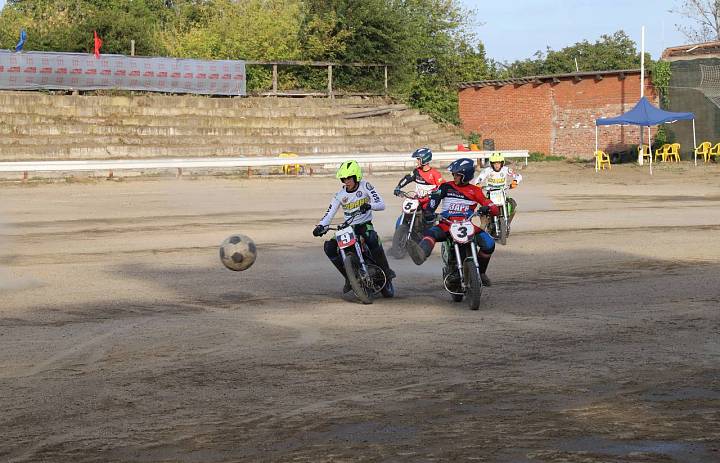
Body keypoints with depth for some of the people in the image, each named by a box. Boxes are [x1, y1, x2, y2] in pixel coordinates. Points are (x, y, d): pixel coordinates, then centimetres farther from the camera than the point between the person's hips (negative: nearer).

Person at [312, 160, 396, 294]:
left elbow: (381, 204, -16)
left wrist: (369, 205, -38)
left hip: (365, 225, -4)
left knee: (373, 240, -38)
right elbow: (329, 213, -4)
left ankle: (386, 273, -21)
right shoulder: (340, 195, 2)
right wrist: (320, 226, -24)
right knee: (329, 247, -18)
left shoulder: (365, 186, -6)